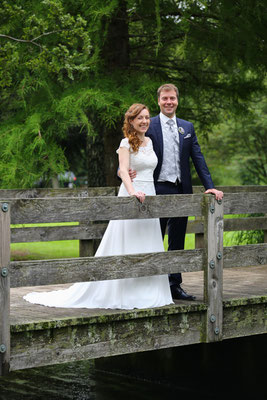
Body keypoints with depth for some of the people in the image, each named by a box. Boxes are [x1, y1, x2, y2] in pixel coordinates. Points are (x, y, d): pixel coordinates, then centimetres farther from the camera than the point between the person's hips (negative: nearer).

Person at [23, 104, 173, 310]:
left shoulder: (149, 142, 15)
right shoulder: (126, 143, -6)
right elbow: (124, 171, -19)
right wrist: (132, 191, -35)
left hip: (149, 197, 7)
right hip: (131, 197, -7)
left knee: (148, 247, 7)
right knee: (126, 246, -5)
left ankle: (145, 292, 14)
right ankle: (123, 293, 1)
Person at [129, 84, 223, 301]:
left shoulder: (187, 127, 11)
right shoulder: (149, 126, -1)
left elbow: (198, 158, 8)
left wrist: (210, 186, -1)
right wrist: (127, 170, -24)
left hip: (181, 190, 4)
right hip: (157, 190, -4)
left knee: (177, 242, 9)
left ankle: (175, 285, 17)